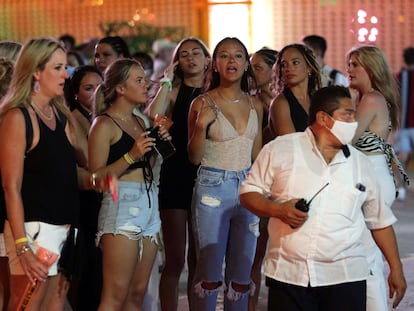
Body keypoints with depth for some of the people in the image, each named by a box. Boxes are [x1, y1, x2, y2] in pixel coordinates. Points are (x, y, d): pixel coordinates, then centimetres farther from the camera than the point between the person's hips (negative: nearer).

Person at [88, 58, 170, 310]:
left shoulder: (139, 121, 18)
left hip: (149, 203, 8)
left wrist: (158, 145, 9)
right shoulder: (104, 124, -6)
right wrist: (131, 155, -20)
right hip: (122, 204, -8)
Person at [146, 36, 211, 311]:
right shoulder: (173, 92, 3)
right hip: (176, 177, -3)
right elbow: (153, 116, -18)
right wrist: (167, 82, -11)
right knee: (175, 260, -3)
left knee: (199, 260, 9)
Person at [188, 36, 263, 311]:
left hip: (247, 188, 4)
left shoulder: (255, 104, 7)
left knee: (242, 273, 8)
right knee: (209, 271, -3)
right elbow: (194, 157, -4)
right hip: (213, 188, -4)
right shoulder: (203, 104, -5)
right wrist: (201, 125, -20)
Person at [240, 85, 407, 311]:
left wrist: (396, 269, 15)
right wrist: (279, 210, -14)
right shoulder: (280, 150, 3)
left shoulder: (361, 164, 12)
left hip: (346, 276, 2)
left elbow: (380, 221, 18)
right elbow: (249, 193, 5)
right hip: (288, 274, -2)